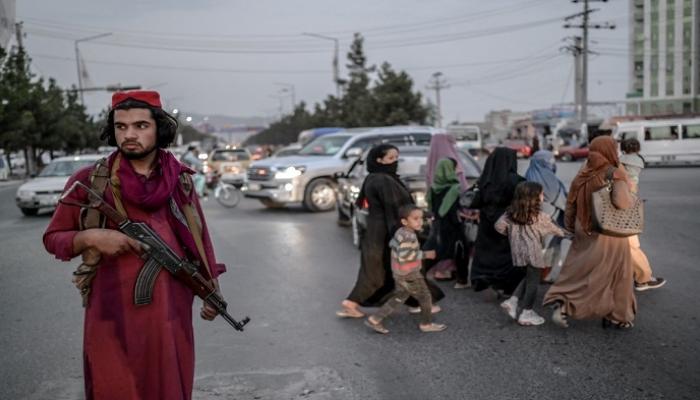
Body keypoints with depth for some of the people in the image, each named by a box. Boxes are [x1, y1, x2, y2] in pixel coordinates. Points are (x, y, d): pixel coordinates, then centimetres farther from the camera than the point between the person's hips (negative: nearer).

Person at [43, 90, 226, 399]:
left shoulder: (180, 180, 5)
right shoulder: (89, 181, -3)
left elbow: (198, 236, 14)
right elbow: (53, 239, 4)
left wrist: (212, 290, 14)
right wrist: (89, 237, -15)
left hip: (172, 312, 2)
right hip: (113, 315, -2)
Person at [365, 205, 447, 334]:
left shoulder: (400, 232, 5)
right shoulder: (408, 236, -25)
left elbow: (392, 244, 19)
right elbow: (404, 255, -33)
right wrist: (425, 254, -26)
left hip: (400, 274, 9)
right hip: (409, 275, -9)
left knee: (398, 298, 18)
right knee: (424, 297, 8)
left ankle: (375, 319, 16)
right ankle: (426, 324, 24)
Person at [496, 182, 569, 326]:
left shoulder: (512, 213, 1)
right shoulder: (540, 216, -10)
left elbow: (499, 226, 0)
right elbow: (553, 229, 4)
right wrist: (563, 233, 25)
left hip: (518, 251, 6)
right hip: (532, 252, -6)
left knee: (528, 278, 22)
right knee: (533, 281, 6)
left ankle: (512, 301, 13)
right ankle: (526, 314, 10)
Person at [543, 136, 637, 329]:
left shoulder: (583, 174, 1)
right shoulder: (615, 174, -15)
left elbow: (571, 204, 6)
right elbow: (621, 201, -31)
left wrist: (571, 228, 17)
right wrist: (632, 198, -8)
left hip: (584, 234, 5)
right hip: (610, 234, -5)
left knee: (578, 272, 16)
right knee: (616, 276, 11)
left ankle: (561, 303, 0)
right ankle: (616, 317, 22)